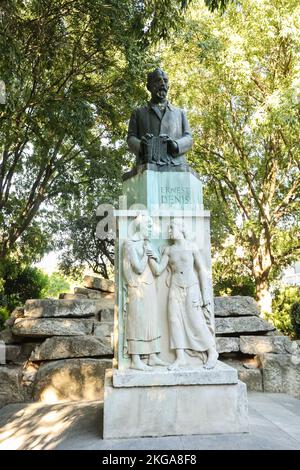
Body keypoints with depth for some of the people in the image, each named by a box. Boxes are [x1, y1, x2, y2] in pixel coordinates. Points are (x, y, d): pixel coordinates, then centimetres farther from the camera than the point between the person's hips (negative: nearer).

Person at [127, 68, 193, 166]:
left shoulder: (180, 113, 26)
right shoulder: (138, 113, 23)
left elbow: (188, 138, 16)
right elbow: (131, 138, 12)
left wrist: (176, 145, -7)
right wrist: (140, 146, -11)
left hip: (176, 166, 1)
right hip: (148, 165, -1)